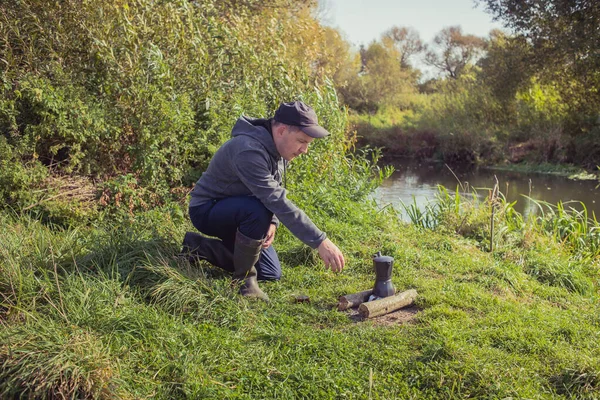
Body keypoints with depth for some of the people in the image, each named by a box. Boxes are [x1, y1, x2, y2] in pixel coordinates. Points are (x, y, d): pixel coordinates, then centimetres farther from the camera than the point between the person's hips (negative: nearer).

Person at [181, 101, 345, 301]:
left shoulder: (279, 149, -4)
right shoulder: (249, 150, -33)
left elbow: (274, 195, 6)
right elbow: (277, 201, -39)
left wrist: (272, 223, -15)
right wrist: (320, 242, -40)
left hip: (236, 212, 9)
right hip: (206, 210, -9)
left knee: (271, 274, 6)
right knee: (258, 210, -37)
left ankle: (198, 246, 18)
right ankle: (244, 278, -15)